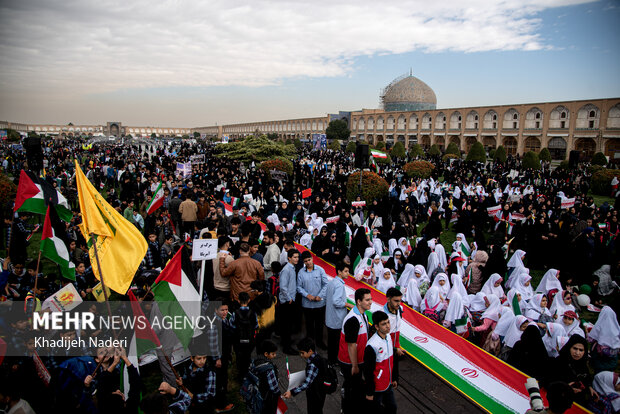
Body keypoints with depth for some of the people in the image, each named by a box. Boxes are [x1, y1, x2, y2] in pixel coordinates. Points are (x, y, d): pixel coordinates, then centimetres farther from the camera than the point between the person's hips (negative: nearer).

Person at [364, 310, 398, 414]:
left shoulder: (389, 337, -4)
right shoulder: (372, 346, -28)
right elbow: (368, 371, -21)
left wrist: (394, 378, 15)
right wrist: (369, 393, -14)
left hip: (389, 385, 7)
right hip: (377, 388, -7)